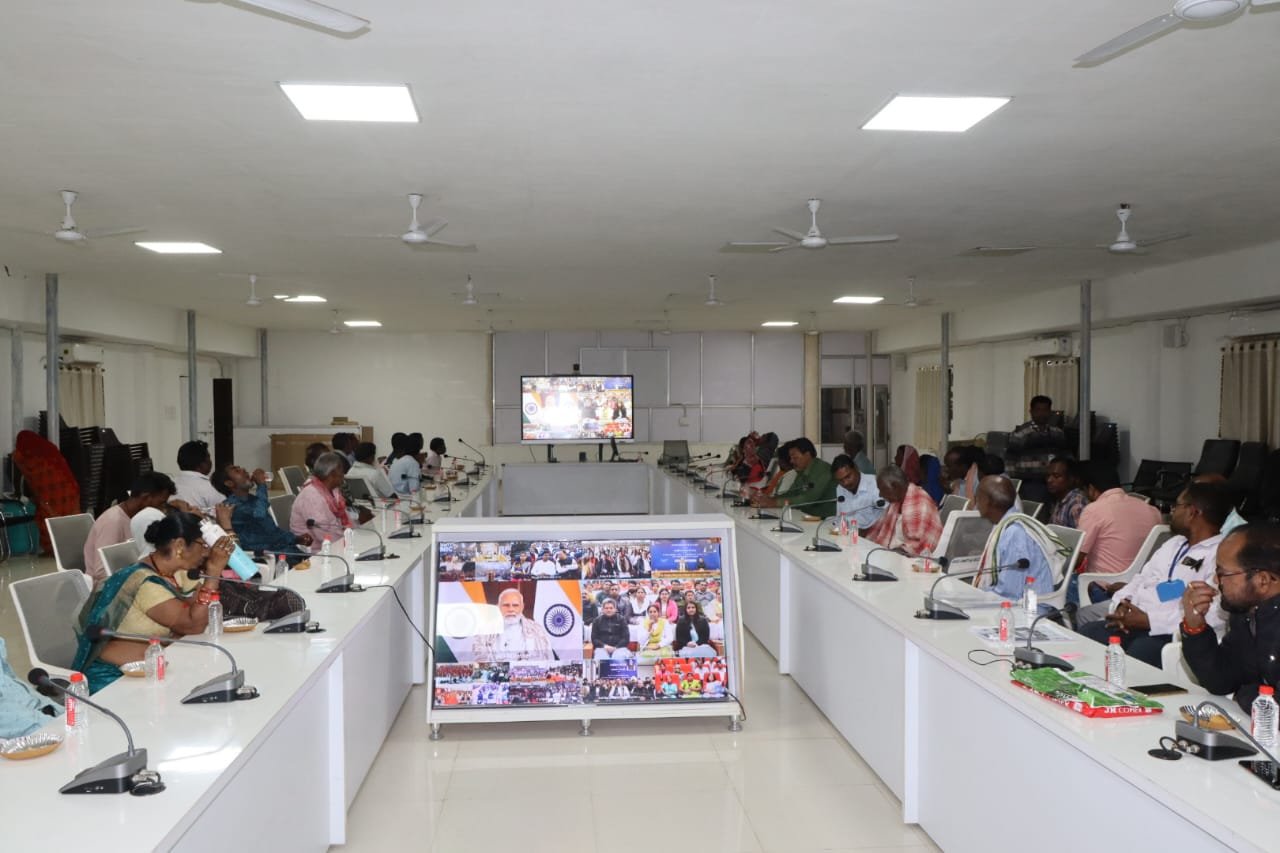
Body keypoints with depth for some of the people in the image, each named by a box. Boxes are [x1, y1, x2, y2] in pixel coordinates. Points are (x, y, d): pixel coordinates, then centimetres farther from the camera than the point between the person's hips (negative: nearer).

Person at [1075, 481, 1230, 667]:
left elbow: (1215, 616, -19)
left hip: (1170, 633, -7)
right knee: (1086, 634, -14)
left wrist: (1149, 620, -21)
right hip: (1135, 620, 8)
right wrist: (1123, 604, -2)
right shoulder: (1174, 543, 22)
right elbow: (1142, 579, 21)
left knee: (1136, 653, -34)